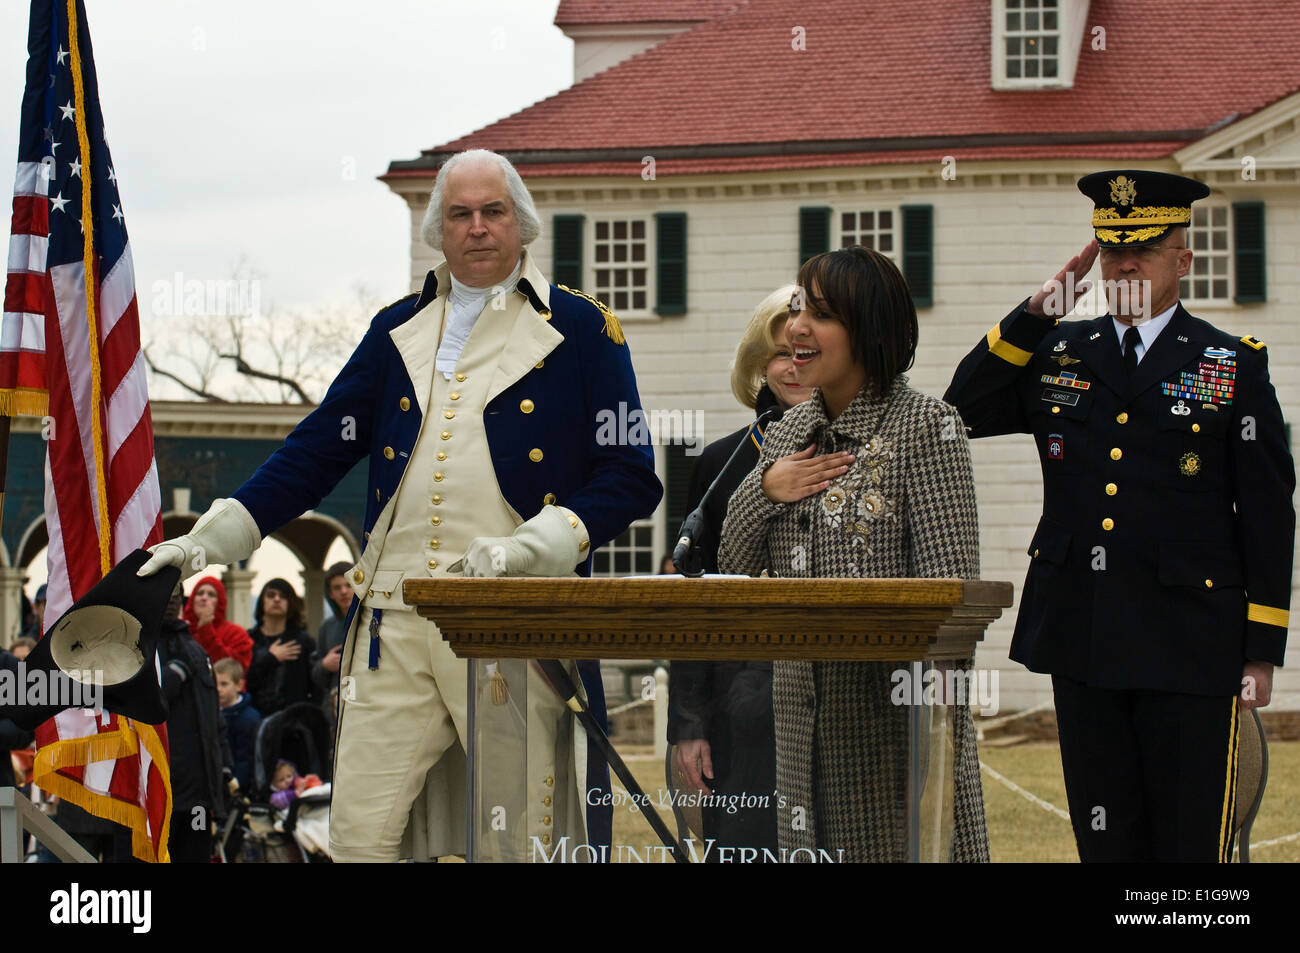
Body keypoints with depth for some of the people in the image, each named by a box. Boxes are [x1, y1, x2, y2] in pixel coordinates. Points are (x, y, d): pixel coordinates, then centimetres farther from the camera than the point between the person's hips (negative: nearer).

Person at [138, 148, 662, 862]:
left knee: (524, 839, -1)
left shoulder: (581, 329, 5)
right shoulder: (398, 331, 17)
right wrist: (216, 535, 7)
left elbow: (630, 476, 0)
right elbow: (318, 450, 17)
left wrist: (534, 545, -14)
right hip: (396, 625, 3)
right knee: (359, 834, -2)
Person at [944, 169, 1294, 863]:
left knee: (1191, 841, -2)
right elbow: (963, 411, 4)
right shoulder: (1057, 355, 11)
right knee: (1104, 840, 9)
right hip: (1081, 643, 3)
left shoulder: (1234, 368, 2)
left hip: (1189, 648, -3)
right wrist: (1039, 310, -1)